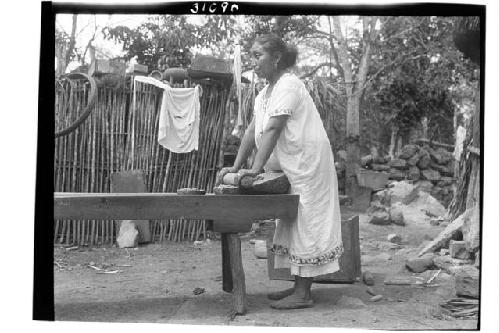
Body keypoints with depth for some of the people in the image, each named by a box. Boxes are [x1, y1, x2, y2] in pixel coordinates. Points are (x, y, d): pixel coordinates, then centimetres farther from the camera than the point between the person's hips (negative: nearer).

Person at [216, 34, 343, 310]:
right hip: (289, 168, 10)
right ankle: (298, 286, 21)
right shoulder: (264, 94, 13)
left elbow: (273, 130, -24)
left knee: (306, 223, -6)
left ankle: (303, 294, -1)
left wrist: (256, 169, -28)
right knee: (293, 224, 12)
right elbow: (252, 131, 9)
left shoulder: (288, 85, -16)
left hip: (307, 163, -10)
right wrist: (236, 167, 1)